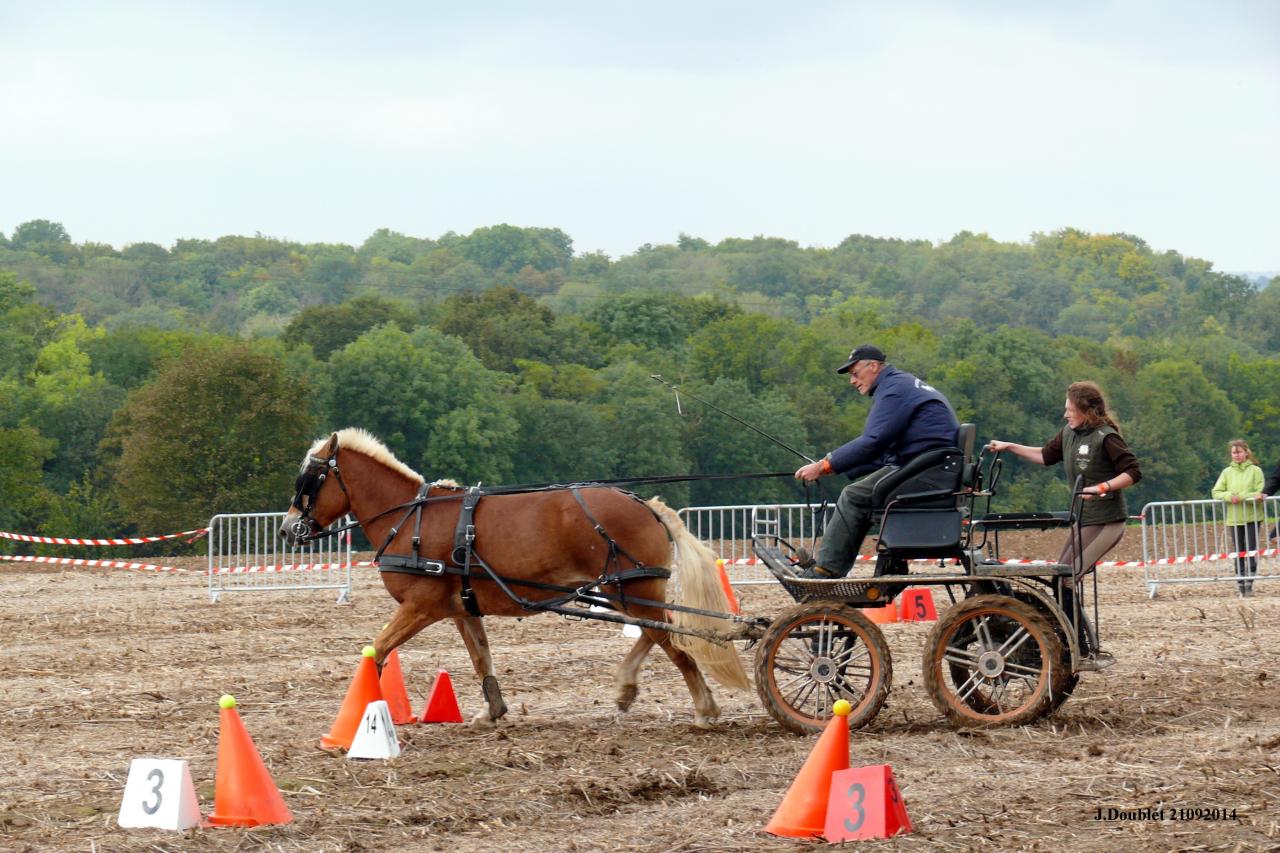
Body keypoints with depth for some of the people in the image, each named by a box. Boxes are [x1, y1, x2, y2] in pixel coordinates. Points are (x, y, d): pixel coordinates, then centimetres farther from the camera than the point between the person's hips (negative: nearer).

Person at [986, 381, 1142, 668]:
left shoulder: (1106, 437, -13)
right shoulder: (1069, 434, 10)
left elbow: (1133, 472, -17)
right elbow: (1046, 455, 27)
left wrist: (1102, 487, -27)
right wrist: (1010, 447, 23)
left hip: (1105, 523, -9)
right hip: (1083, 521, 9)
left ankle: (1091, 652, -11)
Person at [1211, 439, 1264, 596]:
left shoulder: (1255, 471, -1)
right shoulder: (1227, 472, 8)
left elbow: (1259, 494, -6)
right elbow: (1216, 492, 4)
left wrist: (1240, 497, -19)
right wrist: (1229, 496, -15)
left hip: (1252, 518, -3)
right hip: (1234, 518, 3)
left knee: (1251, 551, -6)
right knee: (1239, 552, 4)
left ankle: (1249, 583, -3)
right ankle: (1241, 586, 8)